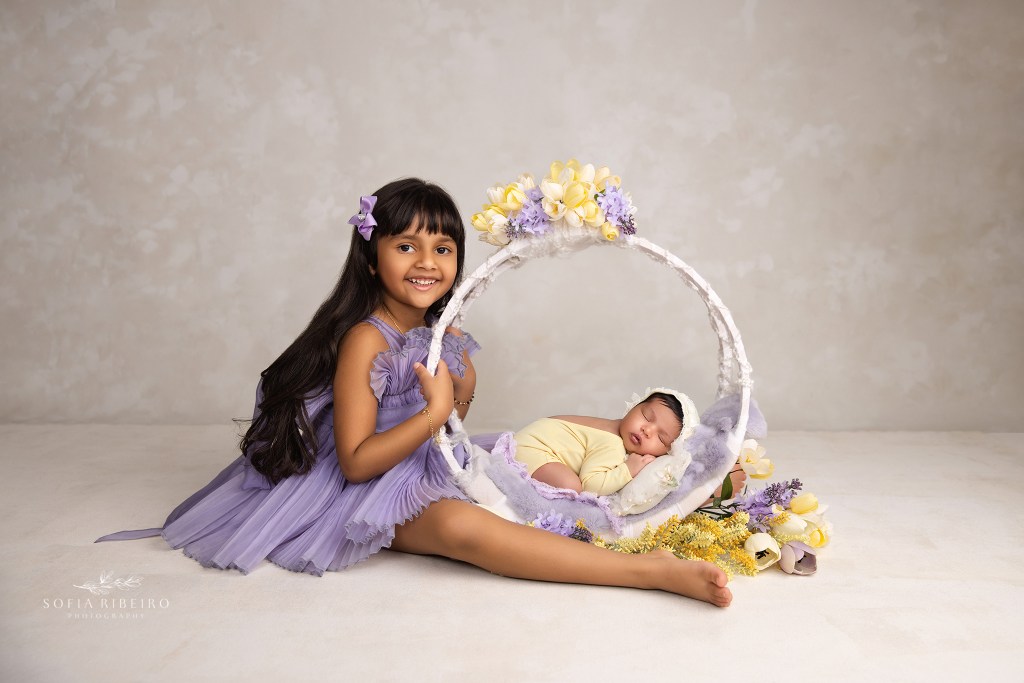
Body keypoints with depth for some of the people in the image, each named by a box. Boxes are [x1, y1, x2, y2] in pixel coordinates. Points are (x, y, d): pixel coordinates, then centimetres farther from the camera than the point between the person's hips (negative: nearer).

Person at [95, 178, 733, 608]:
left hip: (430, 473, 11)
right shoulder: (366, 340, -18)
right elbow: (356, 462, -21)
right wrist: (434, 414, -26)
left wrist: (463, 387, -9)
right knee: (461, 526, -35)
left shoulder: (440, 334, 4)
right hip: (375, 492, -11)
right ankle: (652, 571, -39)